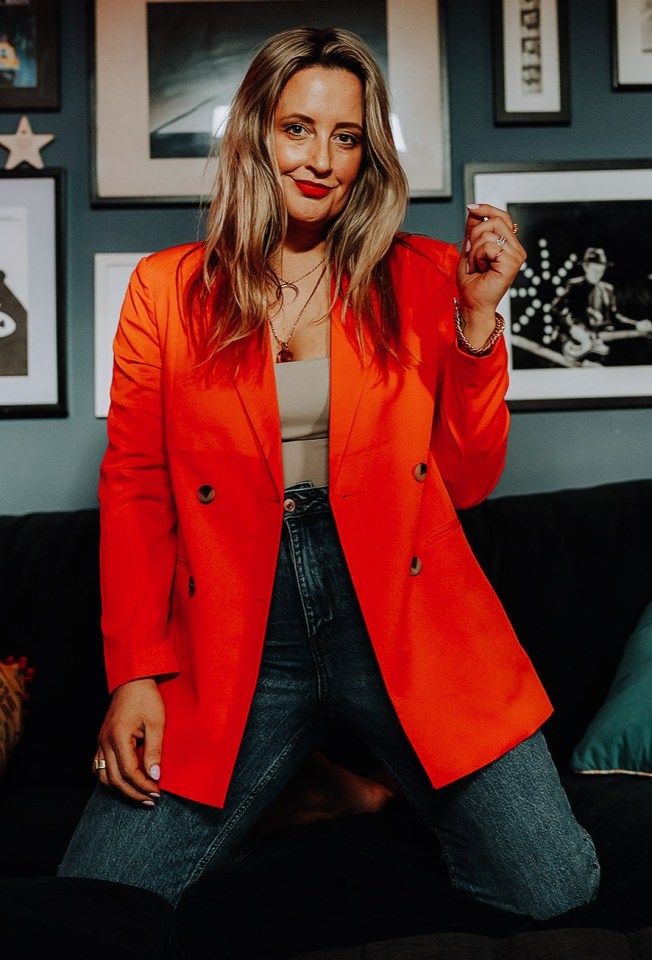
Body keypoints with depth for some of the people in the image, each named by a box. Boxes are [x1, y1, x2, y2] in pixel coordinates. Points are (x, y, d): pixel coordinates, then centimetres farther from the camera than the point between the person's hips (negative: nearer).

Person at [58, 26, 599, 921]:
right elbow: (133, 489, 7)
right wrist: (136, 671, -2)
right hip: (236, 644, 1)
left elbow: (467, 480, 6)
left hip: (399, 619, 0)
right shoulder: (166, 288, 7)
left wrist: (478, 316, -6)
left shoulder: (424, 276, 7)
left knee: (555, 891, -11)